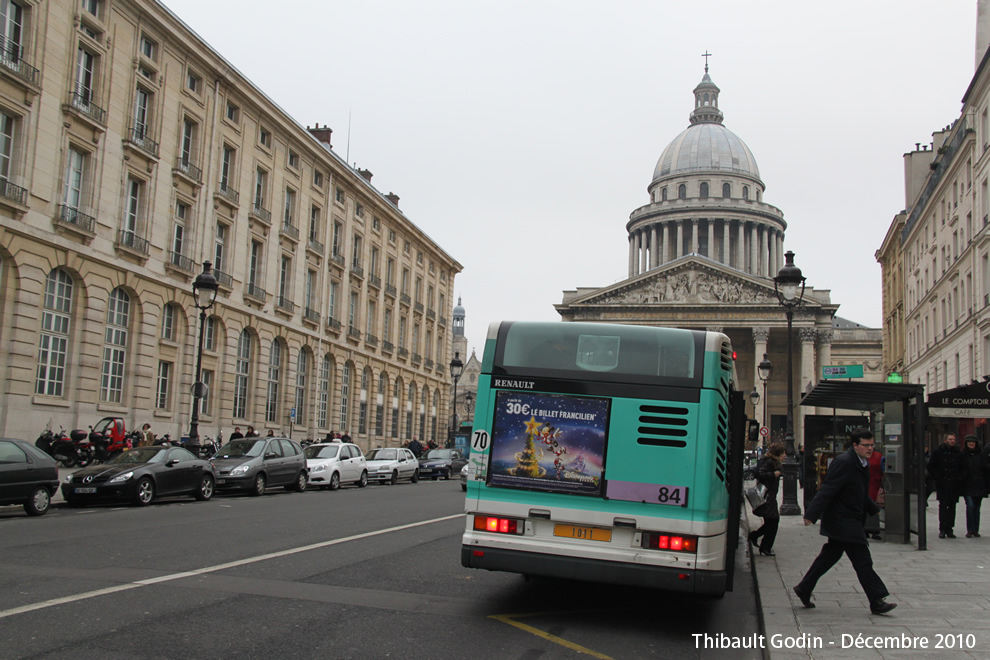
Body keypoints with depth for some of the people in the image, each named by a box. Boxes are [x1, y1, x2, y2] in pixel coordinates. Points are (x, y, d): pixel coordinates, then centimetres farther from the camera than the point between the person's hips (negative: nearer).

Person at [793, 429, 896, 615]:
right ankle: (877, 602, 2)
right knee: (863, 561, -5)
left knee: (830, 556, 15)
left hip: (850, 521, 10)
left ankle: (804, 588, 24)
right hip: (843, 521, -10)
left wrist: (874, 509, 34)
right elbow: (827, 490, -25)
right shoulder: (844, 462, -19)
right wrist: (811, 514, -29)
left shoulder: (862, 463, 12)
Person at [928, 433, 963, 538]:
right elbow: (931, 466, 4)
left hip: (954, 485, 3)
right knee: (943, 506, -6)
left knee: (952, 506, 4)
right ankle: (942, 530, -4)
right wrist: (937, 477, -6)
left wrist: (960, 478, 0)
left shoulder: (958, 454, 11)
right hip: (942, 484, -3)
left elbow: (962, 468, 15)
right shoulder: (938, 452, 3)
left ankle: (949, 529, 9)